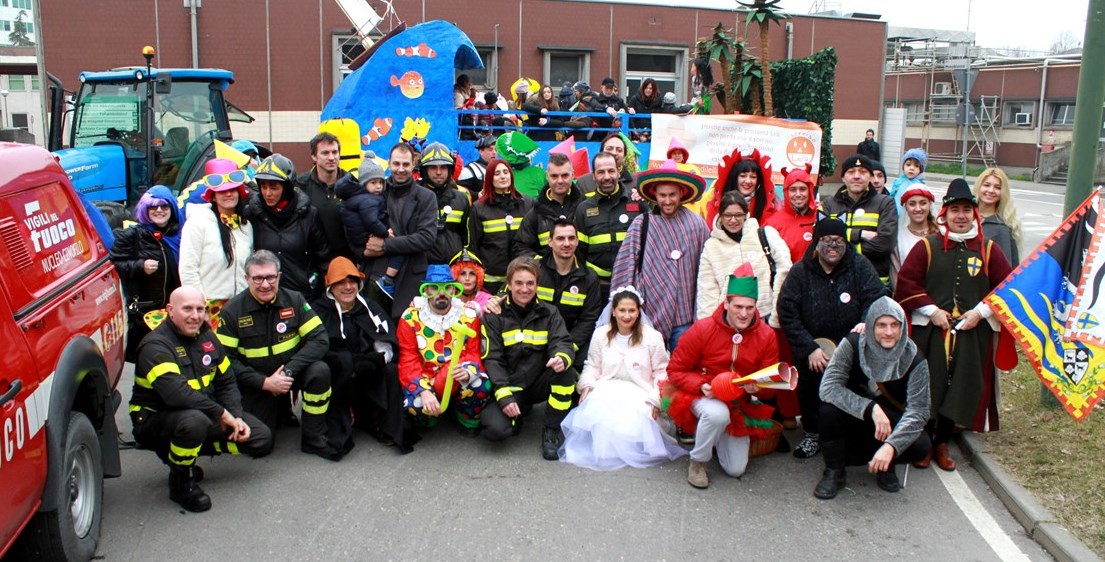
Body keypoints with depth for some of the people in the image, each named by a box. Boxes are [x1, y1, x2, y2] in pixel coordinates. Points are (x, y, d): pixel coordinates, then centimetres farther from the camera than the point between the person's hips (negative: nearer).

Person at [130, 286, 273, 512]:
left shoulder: (206, 336, 5)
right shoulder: (156, 346, -20)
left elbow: (226, 381, 8)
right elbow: (177, 394, -34)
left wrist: (236, 417, -8)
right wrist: (222, 414, -27)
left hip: (206, 414, 8)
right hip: (155, 420, -7)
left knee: (261, 440, -2)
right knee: (194, 421, -41)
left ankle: (190, 448, 12)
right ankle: (181, 482, -12)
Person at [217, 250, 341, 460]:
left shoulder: (294, 300, -7)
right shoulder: (232, 311, -10)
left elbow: (320, 339, -14)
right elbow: (227, 359, -12)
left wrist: (289, 371, -25)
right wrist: (265, 382, -21)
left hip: (293, 372, 0)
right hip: (256, 383, 0)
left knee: (320, 371, -31)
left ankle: (314, 438, -13)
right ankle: (279, 412, 27)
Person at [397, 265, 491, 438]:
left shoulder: (468, 314, -2)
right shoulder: (411, 318, -7)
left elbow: (473, 353, -7)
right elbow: (408, 361, -12)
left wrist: (467, 372, -32)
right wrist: (424, 391, -29)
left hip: (458, 378, 1)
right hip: (424, 379, -1)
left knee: (481, 385, -31)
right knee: (415, 404, -33)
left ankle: (469, 422, 2)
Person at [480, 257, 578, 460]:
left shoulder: (549, 313, 4)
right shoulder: (495, 315, -2)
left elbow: (562, 343, -10)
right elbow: (492, 359, -8)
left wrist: (562, 358, -36)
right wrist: (504, 396, -21)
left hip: (539, 384, 2)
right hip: (507, 385, -1)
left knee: (566, 371, -29)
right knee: (495, 429, -27)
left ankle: (552, 430, -12)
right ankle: (519, 412, 10)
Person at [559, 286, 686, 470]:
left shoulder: (652, 337, 1)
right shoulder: (600, 335, 8)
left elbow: (661, 372, 5)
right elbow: (592, 366, 13)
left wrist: (656, 398, -9)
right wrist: (586, 385, -7)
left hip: (638, 393, -1)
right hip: (606, 390, 2)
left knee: (630, 425, -32)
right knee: (595, 415, -32)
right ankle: (597, 449, -7)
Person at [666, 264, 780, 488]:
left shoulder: (766, 336, -8)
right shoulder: (702, 330, -17)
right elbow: (675, 371, -11)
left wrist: (758, 387, -26)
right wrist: (701, 385, -28)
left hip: (740, 405, 4)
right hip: (701, 396, -4)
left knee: (736, 469, 0)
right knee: (717, 413, -40)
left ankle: (719, 437, 33)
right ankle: (697, 462, -12)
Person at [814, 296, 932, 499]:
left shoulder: (914, 359, -16)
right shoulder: (852, 344, -18)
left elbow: (918, 410, -22)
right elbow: (828, 387, -28)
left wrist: (891, 446, -38)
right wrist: (871, 408, -39)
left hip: (892, 424, 1)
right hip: (854, 420, 0)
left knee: (921, 446, -28)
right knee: (829, 410, -31)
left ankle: (886, 466, 5)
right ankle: (834, 472, -9)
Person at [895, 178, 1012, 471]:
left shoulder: (988, 249, 6)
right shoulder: (927, 246, 1)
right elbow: (906, 282, -3)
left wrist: (980, 311, -6)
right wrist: (931, 310, -10)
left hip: (973, 333, 2)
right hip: (930, 330, -2)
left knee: (960, 388, 5)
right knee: (928, 387, 1)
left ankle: (942, 443, 21)